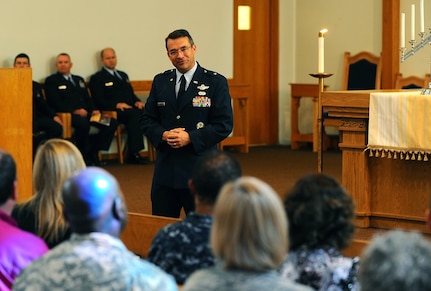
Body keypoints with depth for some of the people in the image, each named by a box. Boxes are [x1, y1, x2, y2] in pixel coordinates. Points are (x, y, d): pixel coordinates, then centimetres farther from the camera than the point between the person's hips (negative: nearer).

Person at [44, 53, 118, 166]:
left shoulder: (79, 80, 29)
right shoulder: (51, 81, 8)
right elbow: (55, 102, -5)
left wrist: (94, 110, 0)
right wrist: (74, 111, -18)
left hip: (85, 113, 6)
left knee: (112, 123, -16)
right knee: (83, 123, -40)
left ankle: (92, 152, -12)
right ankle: (85, 156, -22)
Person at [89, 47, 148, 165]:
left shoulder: (123, 75, 29)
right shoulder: (97, 78, 7)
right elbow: (99, 101, -4)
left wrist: (137, 102, 3)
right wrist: (116, 105, -19)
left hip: (129, 108, 6)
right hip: (113, 111, -6)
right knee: (134, 114, -36)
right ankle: (133, 154, -37)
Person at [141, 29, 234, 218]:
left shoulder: (216, 82, -2)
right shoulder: (160, 82, 10)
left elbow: (224, 124, -8)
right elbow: (147, 120, 11)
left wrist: (190, 138, -17)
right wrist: (163, 135, -10)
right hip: (165, 169, 4)